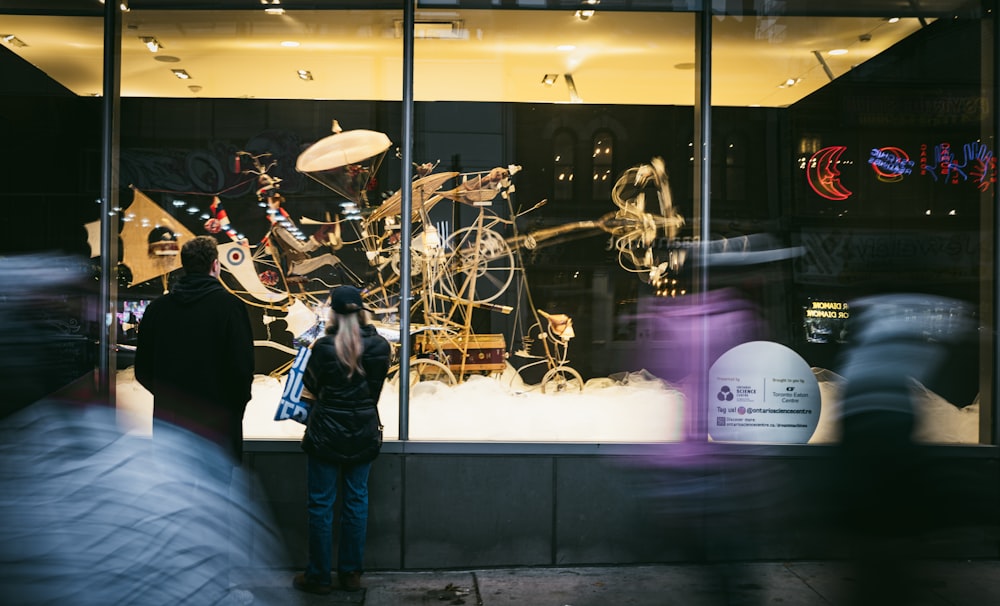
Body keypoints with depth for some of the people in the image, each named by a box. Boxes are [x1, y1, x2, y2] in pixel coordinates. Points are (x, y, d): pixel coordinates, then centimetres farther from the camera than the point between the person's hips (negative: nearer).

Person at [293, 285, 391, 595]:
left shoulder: (324, 347, -17)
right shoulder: (379, 346, -7)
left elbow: (311, 384, -2)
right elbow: (376, 385, 5)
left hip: (327, 434, -3)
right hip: (364, 434, 4)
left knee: (321, 503, 7)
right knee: (357, 499, 14)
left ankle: (319, 577, 16)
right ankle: (351, 573, 22)